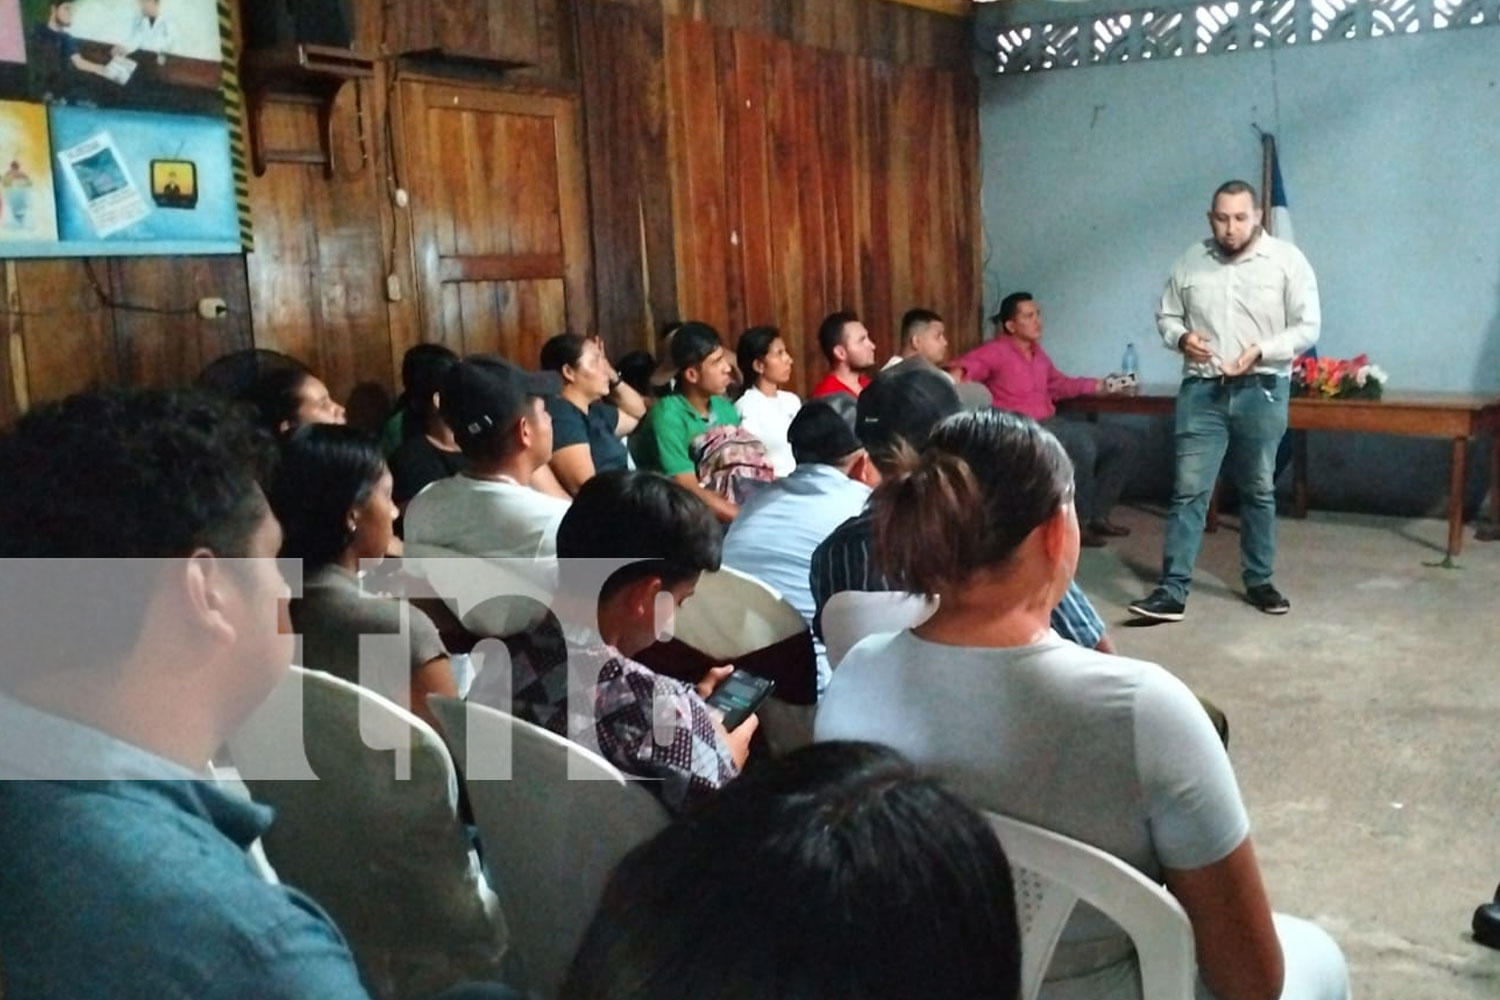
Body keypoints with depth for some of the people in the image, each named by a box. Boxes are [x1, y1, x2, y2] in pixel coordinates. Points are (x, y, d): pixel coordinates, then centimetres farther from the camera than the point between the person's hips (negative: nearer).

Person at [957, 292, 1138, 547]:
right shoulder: (997, 352, -5)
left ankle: (1097, 515, 10)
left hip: (1051, 424, 9)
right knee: (1082, 444, -35)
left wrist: (1097, 385, 23)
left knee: (1124, 441, 8)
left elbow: (1058, 385, 30)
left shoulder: (1038, 353, 18)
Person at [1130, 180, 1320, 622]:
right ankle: (1172, 591, -3)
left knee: (1259, 491, 11)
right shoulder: (1190, 262, 4)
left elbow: (1307, 327, -4)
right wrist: (1181, 337, -10)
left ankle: (1259, 581, 25)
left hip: (1262, 392, -1)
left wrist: (1260, 351, -19)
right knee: (1188, 491, -4)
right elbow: (1166, 315, 12)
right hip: (1202, 391, 1)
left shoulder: (1287, 260, -3)